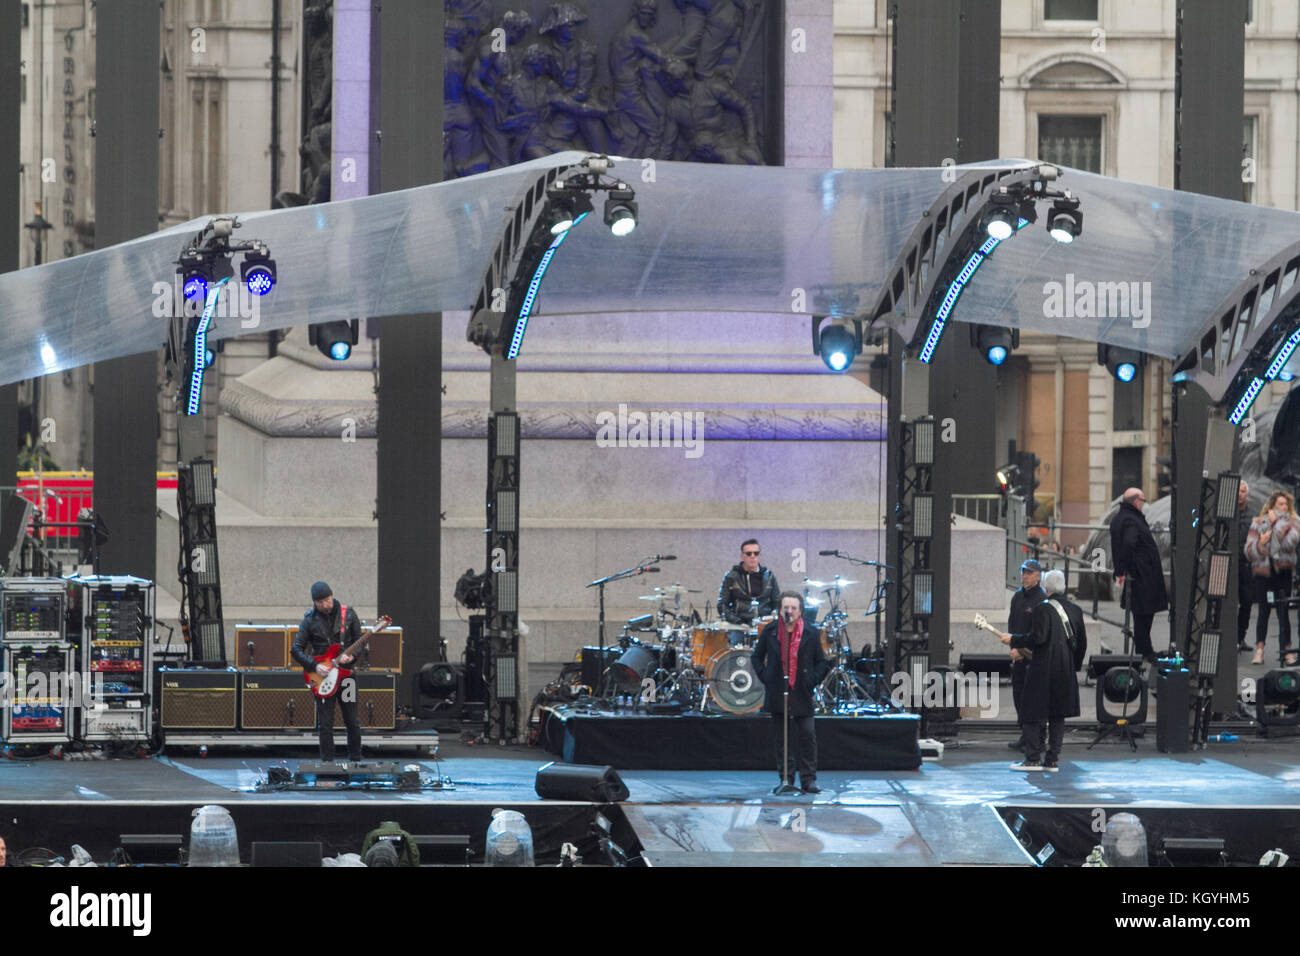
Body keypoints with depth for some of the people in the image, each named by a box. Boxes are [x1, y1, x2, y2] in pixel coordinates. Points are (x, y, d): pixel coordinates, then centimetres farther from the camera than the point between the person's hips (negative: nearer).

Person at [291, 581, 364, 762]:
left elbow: (359, 640, 7)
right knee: (325, 724, -1)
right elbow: (296, 649, -1)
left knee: (352, 722, 5)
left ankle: (355, 761, 17)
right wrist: (315, 666, -14)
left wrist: (351, 656, -14)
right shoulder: (310, 620, -2)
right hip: (322, 676, -1)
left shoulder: (347, 614, 1)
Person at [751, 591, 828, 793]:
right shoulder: (770, 631, 6)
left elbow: (821, 662, 12)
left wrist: (813, 680, -2)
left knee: (807, 735, -7)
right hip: (777, 693, 1)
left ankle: (808, 780, -2)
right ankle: (785, 778, 10)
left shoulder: (811, 633, 4)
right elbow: (757, 657, 16)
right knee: (782, 737, 4)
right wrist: (764, 677, 3)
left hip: (801, 693, -1)